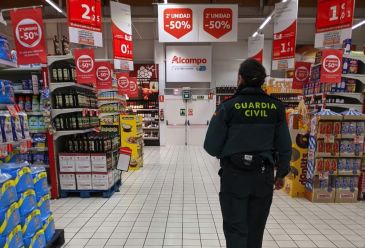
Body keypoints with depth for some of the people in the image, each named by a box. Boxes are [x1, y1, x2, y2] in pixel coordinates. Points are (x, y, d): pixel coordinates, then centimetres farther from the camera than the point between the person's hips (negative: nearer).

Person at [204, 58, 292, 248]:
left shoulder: (228, 107, -11)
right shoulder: (276, 107, -2)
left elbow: (211, 147, -9)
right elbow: (284, 146, 4)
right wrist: (281, 173, 18)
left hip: (234, 175, -3)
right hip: (263, 175, 4)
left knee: (235, 229, 12)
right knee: (255, 230, 22)